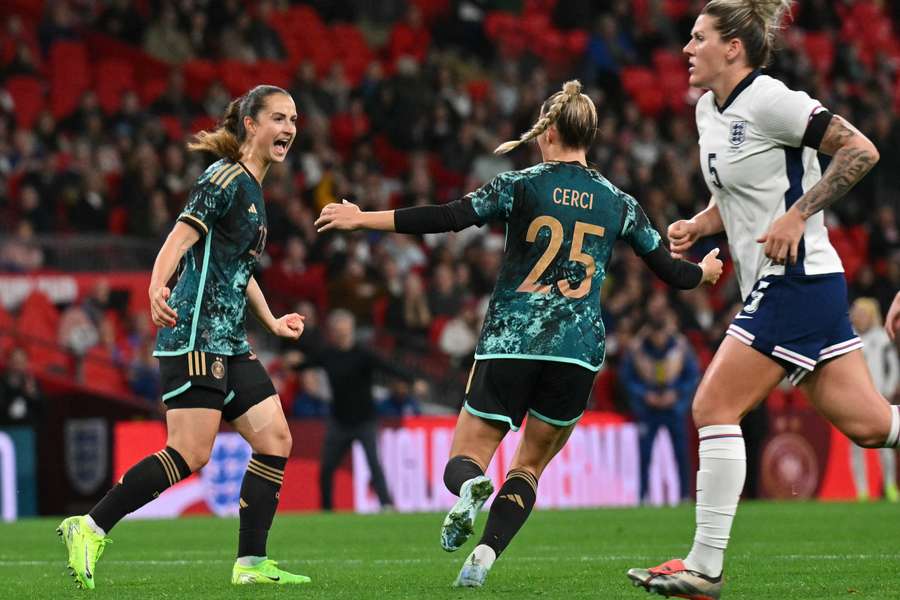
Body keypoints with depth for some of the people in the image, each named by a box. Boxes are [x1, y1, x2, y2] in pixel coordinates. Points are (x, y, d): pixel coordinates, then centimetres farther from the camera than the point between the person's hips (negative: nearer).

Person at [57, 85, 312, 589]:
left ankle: (252, 563, 3)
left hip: (230, 342, 10)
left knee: (276, 440, 1)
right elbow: (182, 236, -22)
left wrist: (272, 321, 30)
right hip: (196, 335, -10)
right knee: (191, 455, -14)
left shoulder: (253, 190, 19)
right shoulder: (225, 179, -9)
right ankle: (90, 529, -6)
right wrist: (157, 288, -39)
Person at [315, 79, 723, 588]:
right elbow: (670, 270, 15)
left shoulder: (521, 186, -1)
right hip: (578, 353, 2)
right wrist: (706, 270, 38)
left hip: (510, 343, -2)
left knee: (464, 460, 6)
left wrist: (363, 218, -3)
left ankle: (471, 487, -31)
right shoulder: (619, 203, 7)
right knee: (530, 465, 15)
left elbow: (447, 218, -10)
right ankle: (483, 556, -7)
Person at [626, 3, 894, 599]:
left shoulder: (767, 100, -14)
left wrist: (796, 216, -19)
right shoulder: (709, 108, 14)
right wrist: (696, 228, 7)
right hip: (775, 286, 9)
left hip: (796, 279, -9)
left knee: (714, 409, -9)